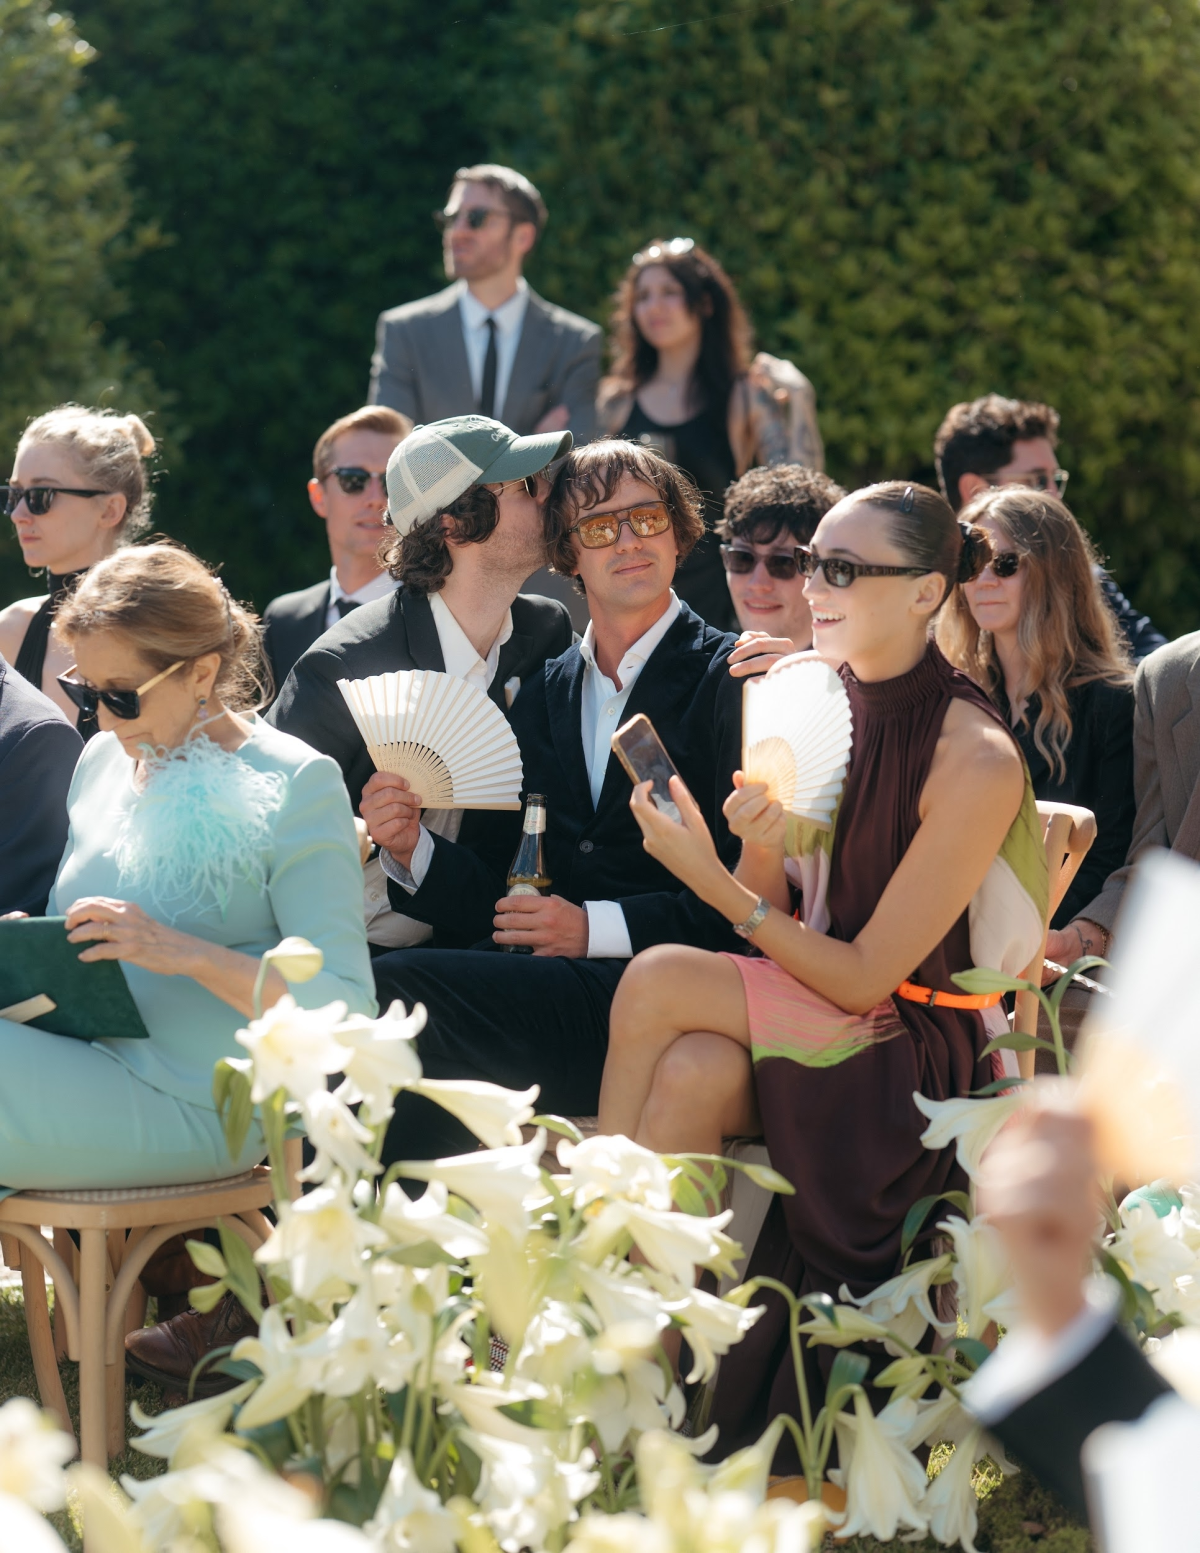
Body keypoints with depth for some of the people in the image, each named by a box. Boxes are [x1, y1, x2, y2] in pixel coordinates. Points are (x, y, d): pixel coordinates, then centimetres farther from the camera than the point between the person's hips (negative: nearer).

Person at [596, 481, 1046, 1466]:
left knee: (660, 984, -25)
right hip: (801, 1010, 5)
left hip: (920, 1051, -5)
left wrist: (710, 878, -22)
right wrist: (759, 848, -15)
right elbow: (776, 921, 7)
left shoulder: (976, 762, -17)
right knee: (693, 1073, -29)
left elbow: (865, 976, -18)